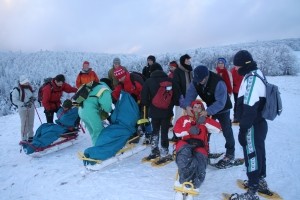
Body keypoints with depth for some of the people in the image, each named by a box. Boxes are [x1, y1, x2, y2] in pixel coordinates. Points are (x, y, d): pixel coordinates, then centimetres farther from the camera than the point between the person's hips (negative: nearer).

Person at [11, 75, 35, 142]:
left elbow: (33, 96, 20)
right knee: (24, 124, -6)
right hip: (23, 109, -6)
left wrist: (33, 98, -3)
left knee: (31, 124, 14)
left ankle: (30, 137, 28)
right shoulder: (17, 90, -11)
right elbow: (15, 100, -12)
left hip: (31, 108, 6)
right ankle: (24, 139, 3)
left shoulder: (29, 88, 8)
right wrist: (23, 104, -22)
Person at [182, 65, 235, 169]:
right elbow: (190, 94, -23)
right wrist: (187, 106, -43)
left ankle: (230, 154, 11)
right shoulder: (196, 82, -18)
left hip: (223, 109, -6)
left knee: (227, 131, -3)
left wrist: (208, 111, -49)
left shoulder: (218, 83, -38)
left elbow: (220, 102, -39)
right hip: (209, 108, 6)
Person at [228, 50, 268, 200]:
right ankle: (261, 181, 41)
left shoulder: (251, 78, -22)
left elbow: (250, 108, -27)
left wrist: (243, 129, -22)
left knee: (252, 155, 0)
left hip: (253, 126, -10)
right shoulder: (257, 74, 10)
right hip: (259, 123, 10)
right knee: (258, 152, 22)